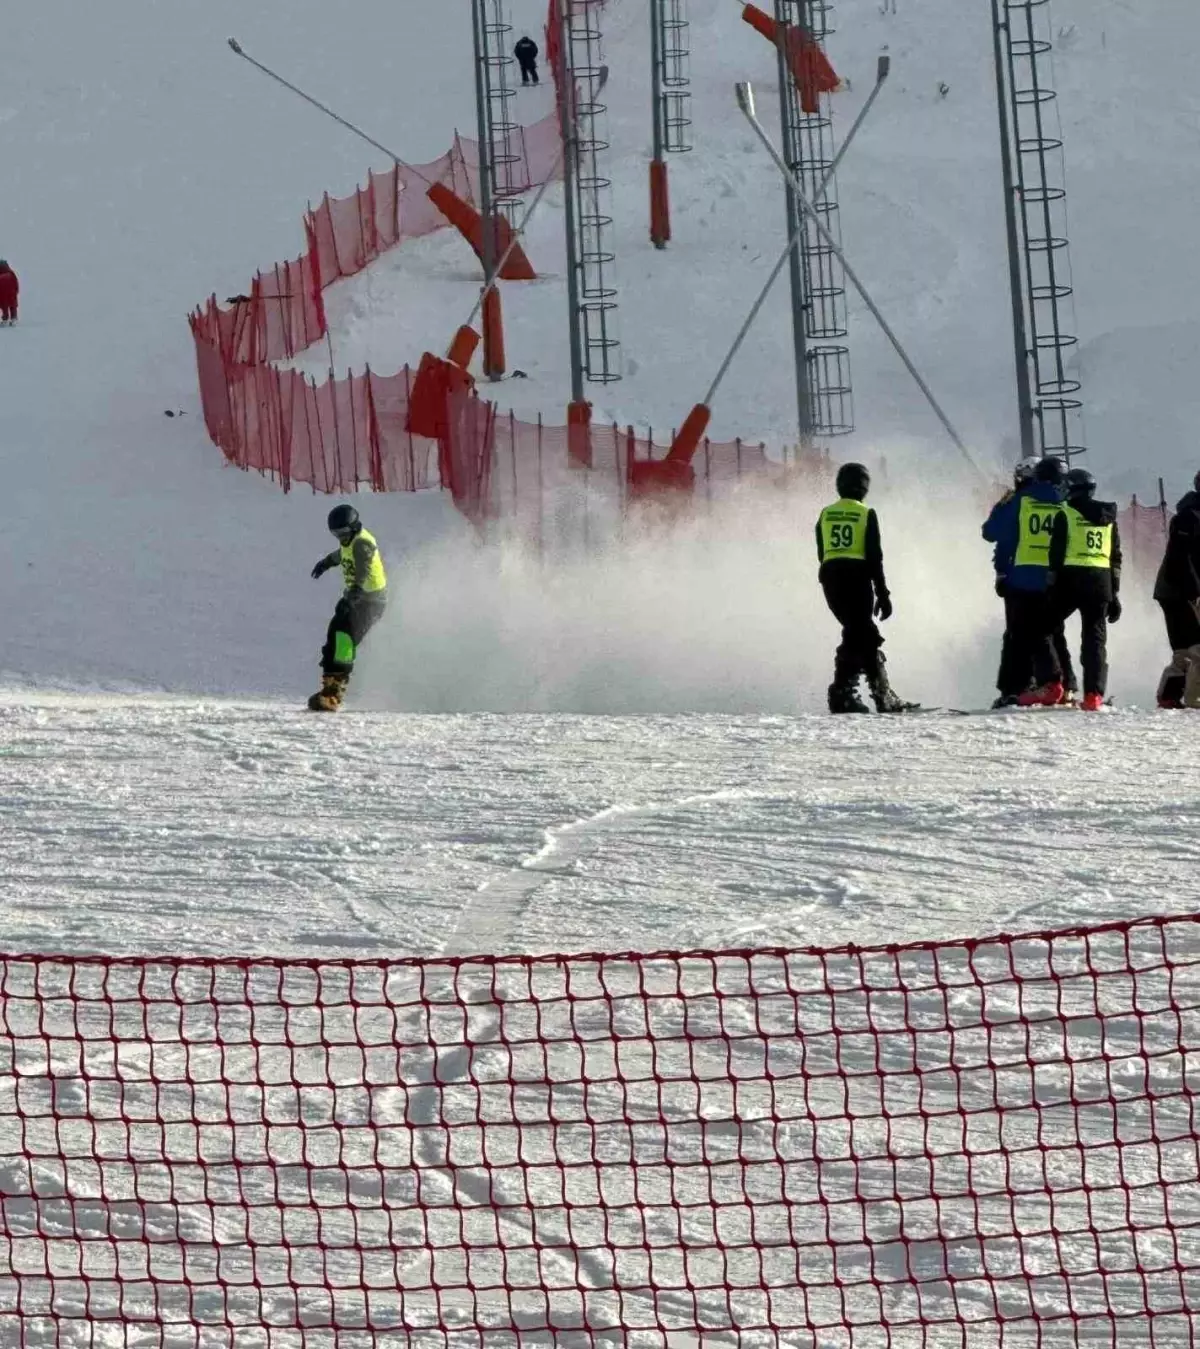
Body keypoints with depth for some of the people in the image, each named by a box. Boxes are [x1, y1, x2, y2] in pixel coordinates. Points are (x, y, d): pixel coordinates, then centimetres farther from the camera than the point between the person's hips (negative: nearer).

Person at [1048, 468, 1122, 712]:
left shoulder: (1066, 515, -1)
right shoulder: (1108, 518, 14)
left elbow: (1056, 554, -6)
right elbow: (1116, 558, 14)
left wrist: (1052, 587, -3)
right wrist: (1114, 594, 18)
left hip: (1072, 578, -4)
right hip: (1101, 582, 4)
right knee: (1095, 637, 6)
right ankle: (1094, 694, -5)